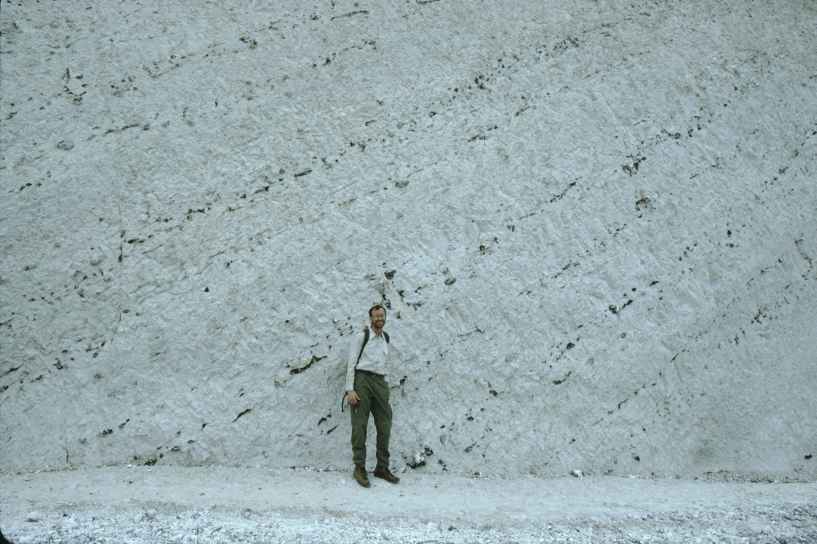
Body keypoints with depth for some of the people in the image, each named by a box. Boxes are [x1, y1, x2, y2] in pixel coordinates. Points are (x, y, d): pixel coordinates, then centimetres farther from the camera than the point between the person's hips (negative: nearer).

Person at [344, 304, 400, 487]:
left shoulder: (386, 338, 17)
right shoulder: (361, 336, -1)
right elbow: (351, 363, -5)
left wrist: (384, 389, 17)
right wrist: (350, 389, -14)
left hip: (380, 383, 6)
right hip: (362, 380, -5)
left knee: (385, 426, 3)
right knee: (359, 426, -4)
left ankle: (382, 467, 13)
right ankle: (359, 468, 3)